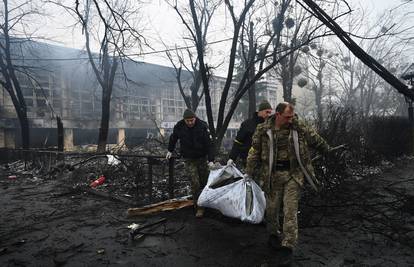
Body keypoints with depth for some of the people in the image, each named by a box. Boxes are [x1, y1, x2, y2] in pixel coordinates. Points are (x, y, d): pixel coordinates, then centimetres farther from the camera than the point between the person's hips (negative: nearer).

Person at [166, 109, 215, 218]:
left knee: (204, 181, 7)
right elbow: (173, 138, 12)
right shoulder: (179, 127, -10)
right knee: (195, 182, -8)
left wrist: (211, 160, -25)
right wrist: (170, 150, 20)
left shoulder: (202, 126, -17)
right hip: (189, 159, 0)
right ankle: (199, 207, 2)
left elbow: (209, 144, -19)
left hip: (202, 158, 0)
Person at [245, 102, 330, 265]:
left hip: (293, 174, 0)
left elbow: (315, 139, 16)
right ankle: (273, 235, 37)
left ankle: (288, 247, 9)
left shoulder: (300, 128, -1)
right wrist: (249, 173, 1)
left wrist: (326, 149, 30)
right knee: (272, 208, 10)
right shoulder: (263, 130, -4)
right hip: (272, 175, 0)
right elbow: (255, 152, 0)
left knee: (290, 210, -1)